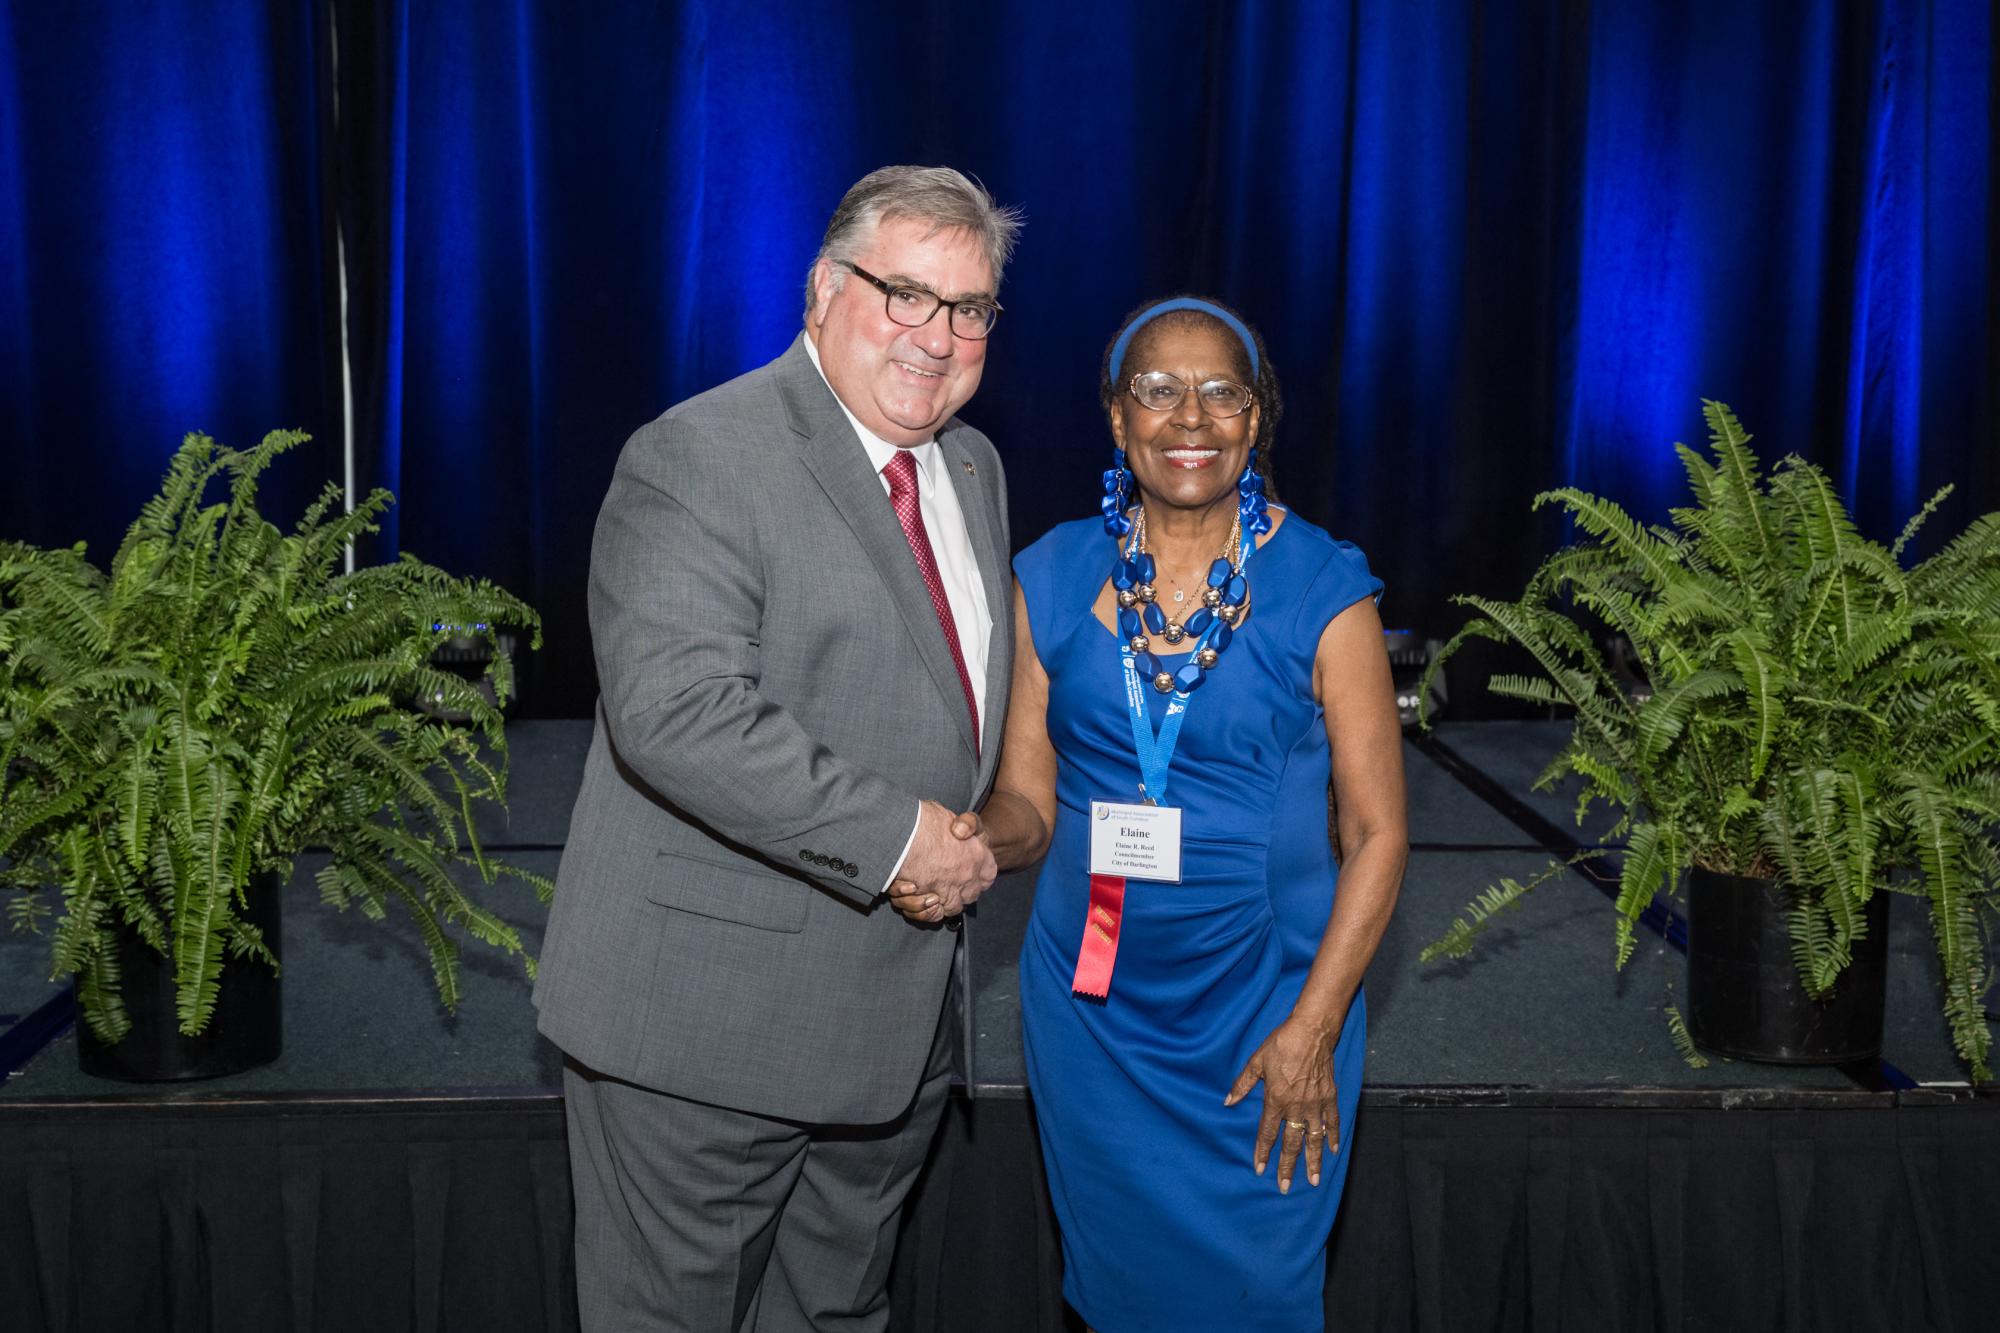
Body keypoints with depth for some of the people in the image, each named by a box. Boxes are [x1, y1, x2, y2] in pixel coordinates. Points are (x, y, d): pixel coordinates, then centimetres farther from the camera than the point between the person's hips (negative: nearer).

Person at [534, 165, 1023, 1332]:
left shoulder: (975, 468, 12)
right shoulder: (698, 458, -15)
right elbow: (676, 710, -27)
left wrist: (972, 838, 8)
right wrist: (895, 835, -25)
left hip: (894, 1017, 8)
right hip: (707, 1015, -7)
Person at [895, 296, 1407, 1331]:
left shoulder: (1321, 588, -8)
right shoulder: (1053, 580, 0)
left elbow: (1377, 831, -6)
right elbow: (1027, 799, 4)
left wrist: (1313, 1027, -12)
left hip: (1268, 1003, -2)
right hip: (1091, 1003, 2)